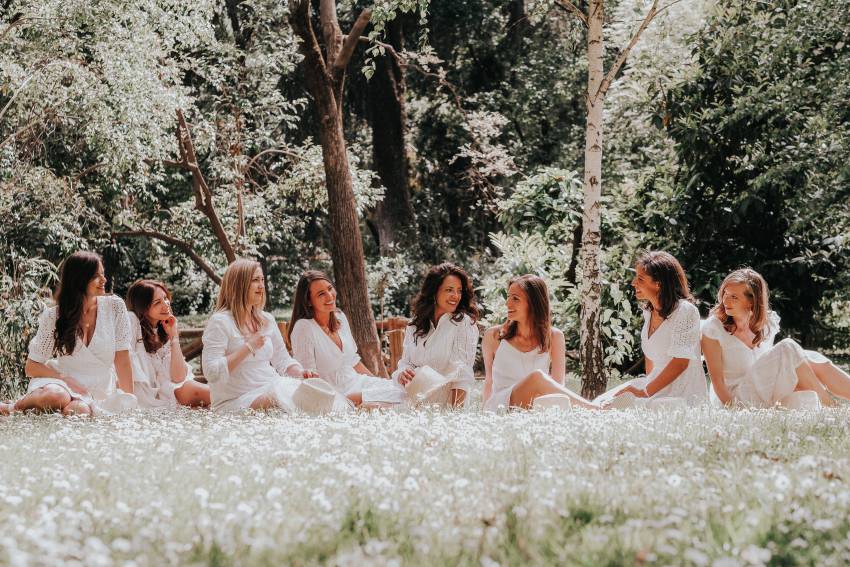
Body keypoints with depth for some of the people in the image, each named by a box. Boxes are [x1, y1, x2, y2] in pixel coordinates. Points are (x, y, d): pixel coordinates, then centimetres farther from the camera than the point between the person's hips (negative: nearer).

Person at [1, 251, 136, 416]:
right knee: (56, 396, -37)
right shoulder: (54, 316, -4)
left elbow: (122, 359, -1)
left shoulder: (114, 307, -2)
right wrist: (68, 381, -17)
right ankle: (16, 406, -11)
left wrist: (129, 405, -6)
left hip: (98, 395, 0)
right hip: (63, 385, 1)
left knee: (79, 410, -37)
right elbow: (31, 367, -1)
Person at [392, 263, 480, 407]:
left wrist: (454, 410, -23)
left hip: (443, 404, -5)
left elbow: (462, 373, -12)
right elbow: (405, 362, 10)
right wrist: (402, 375, -15)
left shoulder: (464, 323, -3)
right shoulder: (414, 326, 13)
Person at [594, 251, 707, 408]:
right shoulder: (649, 311, 9)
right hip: (658, 387, 8)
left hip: (684, 397, -8)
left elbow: (680, 362, -21)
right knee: (601, 404, -5)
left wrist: (645, 392, -19)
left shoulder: (685, 311, -16)